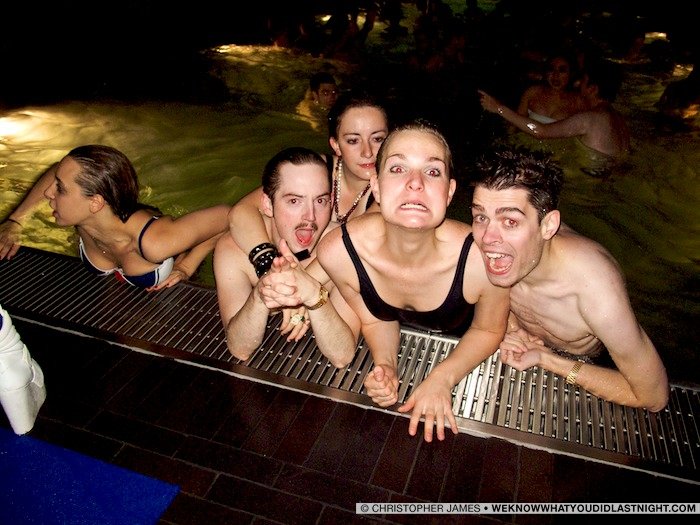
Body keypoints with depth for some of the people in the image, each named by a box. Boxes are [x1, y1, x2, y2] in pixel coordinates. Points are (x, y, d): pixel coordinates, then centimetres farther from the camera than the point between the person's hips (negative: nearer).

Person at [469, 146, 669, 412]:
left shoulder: (596, 290, -43)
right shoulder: (490, 240, -30)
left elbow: (654, 397, -29)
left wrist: (543, 359, -32)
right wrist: (510, 325, -23)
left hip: (576, 363, -2)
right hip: (522, 341, 3)